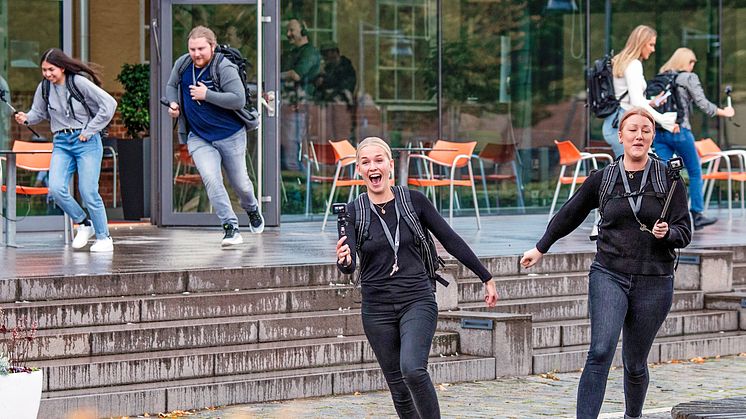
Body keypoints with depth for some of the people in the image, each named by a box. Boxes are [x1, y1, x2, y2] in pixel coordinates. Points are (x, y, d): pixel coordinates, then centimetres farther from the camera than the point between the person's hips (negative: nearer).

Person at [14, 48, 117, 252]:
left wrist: (89, 131, -10)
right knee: (56, 189, -13)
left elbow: (109, 104, -12)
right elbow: (39, 113, 16)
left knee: (88, 191, -9)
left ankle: (104, 237, 7)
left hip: (86, 142, -5)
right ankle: (84, 224, 10)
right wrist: (26, 118, -8)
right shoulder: (44, 87, 4)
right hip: (61, 143, 5)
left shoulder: (79, 82, -11)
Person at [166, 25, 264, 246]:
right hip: (198, 137, 3)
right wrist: (173, 103, 0)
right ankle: (230, 228, -17)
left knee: (240, 183, 10)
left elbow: (239, 100, -26)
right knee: (211, 180, -19)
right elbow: (171, 85, 20)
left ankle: (252, 210, 44)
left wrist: (207, 95, -26)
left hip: (230, 135, -3)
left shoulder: (224, 68, -19)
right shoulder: (182, 65, -1)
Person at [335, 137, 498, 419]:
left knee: (413, 369, -26)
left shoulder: (413, 201, -2)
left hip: (417, 301, -2)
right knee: (398, 387, 5)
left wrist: (486, 278, 7)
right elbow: (349, 265, -14)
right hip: (377, 308, 2)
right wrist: (344, 261, -38)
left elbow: (451, 241, 4)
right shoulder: (353, 212, -2)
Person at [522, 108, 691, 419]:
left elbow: (684, 233, 3)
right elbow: (570, 214, 19)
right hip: (609, 276, 0)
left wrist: (667, 233, -19)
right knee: (601, 351, -19)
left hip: (654, 282, 0)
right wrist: (541, 248, 27)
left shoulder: (669, 180, 2)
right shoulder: (603, 179, 4)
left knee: (634, 363, 8)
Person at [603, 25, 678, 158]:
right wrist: (663, 120, -20)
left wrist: (650, 102, 13)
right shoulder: (634, 65, -11)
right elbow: (637, 102, -20)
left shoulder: (622, 62, 18)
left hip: (615, 124, 10)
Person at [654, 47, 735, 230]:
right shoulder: (689, 78, -1)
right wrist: (724, 112, 6)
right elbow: (703, 103, -5)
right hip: (679, 130, -5)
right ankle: (697, 216, 17)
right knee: (695, 172, 12)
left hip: (659, 131, 5)